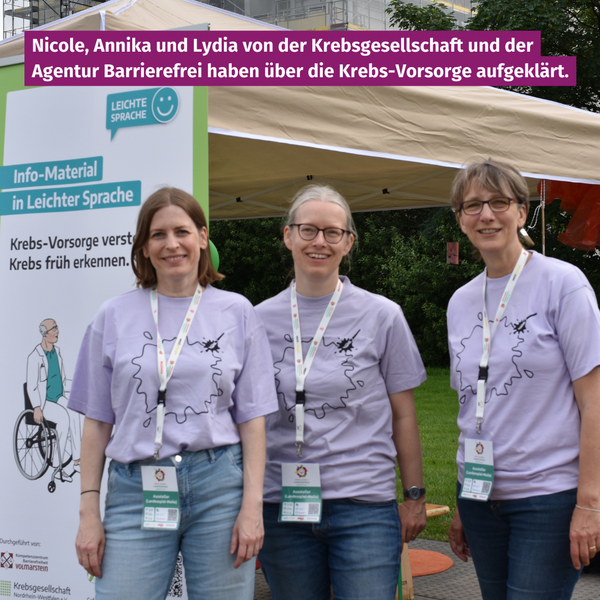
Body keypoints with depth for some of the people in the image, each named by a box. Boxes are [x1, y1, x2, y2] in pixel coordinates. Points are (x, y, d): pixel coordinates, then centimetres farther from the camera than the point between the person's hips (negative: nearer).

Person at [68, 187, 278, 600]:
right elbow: (97, 422, 8)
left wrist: (252, 505, -3)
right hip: (136, 490, 0)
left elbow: (252, 418, 5)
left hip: (219, 487, 0)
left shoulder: (237, 312, 7)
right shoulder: (114, 317, 8)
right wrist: (89, 511, 3)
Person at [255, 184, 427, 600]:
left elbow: (403, 415, 5)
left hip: (365, 506, -2)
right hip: (281, 505, 2)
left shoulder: (382, 316, 1)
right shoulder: (262, 320, 5)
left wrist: (415, 496, 5)